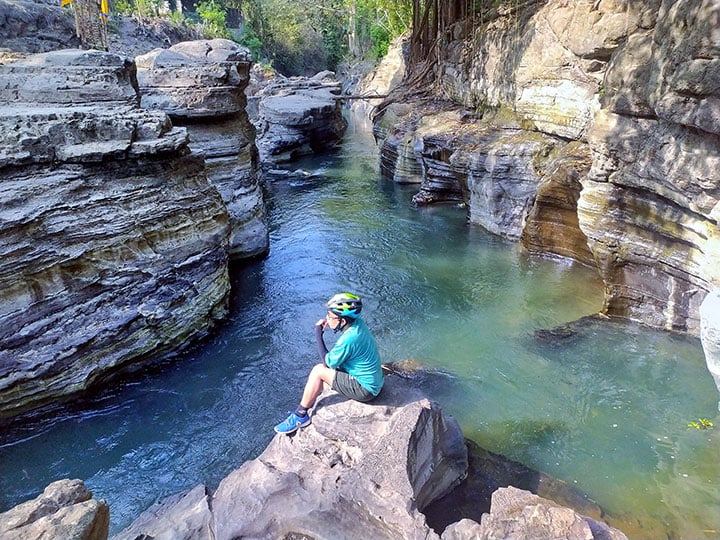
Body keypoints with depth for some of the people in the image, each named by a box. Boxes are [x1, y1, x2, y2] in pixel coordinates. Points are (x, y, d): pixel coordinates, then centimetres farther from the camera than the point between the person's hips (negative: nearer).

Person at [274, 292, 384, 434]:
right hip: (373, 381, 9)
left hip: (365, 389, -9)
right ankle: (308, 406, 24)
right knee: (320, 368, 11)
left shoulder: (348, 339, -31)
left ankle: (300, 416, 5)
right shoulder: (358, 322, -5)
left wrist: (318, 335, -11)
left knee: (318, 371, -10)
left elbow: (328, 362, -14)